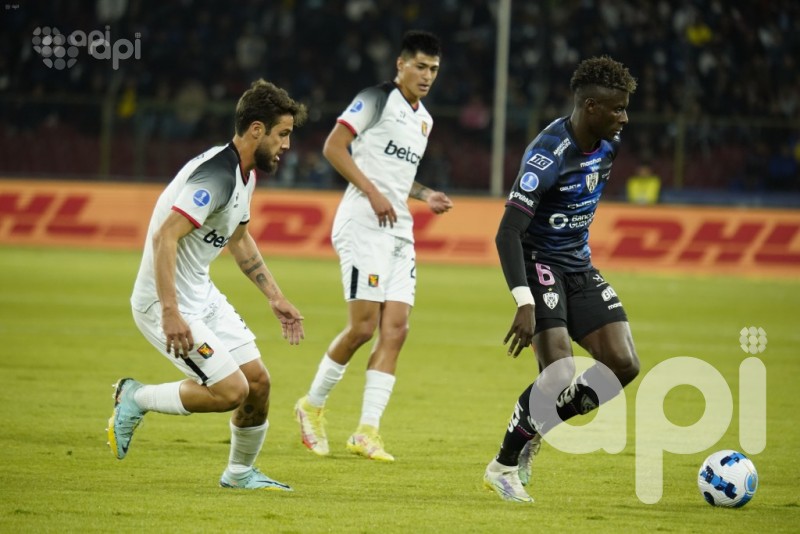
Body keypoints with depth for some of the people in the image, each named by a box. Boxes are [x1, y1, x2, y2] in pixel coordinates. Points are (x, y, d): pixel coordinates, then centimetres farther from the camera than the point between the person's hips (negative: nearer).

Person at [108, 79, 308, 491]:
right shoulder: (216, 175, -24)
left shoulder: (245, 173, 9)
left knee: (257, 381, 7)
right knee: (231, 390, -14)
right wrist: (170, 313, -35)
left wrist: (275, 297, 23)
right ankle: (136, 398, 4)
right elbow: (164, 238, -31)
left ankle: (240, 472, 27)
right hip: (166, 302, -10)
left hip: (202, 295, 10)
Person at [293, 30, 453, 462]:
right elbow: (333, 147, -12)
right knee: (363, 326, -11)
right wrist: (373, 193, -18)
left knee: (395, 329, -3)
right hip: (363, 226, -8)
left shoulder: (423, 119, 20)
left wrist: (424, 195, 13)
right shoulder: (378, 99, -5)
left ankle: (367, 431, -3)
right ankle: (312, 406, 9)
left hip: (399, 231, 8)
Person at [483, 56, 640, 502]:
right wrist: (525, 303, -38)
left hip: (579, 265, 8)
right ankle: (503, 467, 0)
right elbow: (507, 234, -28)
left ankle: (533, 430, 13)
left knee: (623, 366, -4)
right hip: (539, 262, -8)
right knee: (560, 374, -19)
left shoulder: (609, 144, -1)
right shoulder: (547, 156, -25)